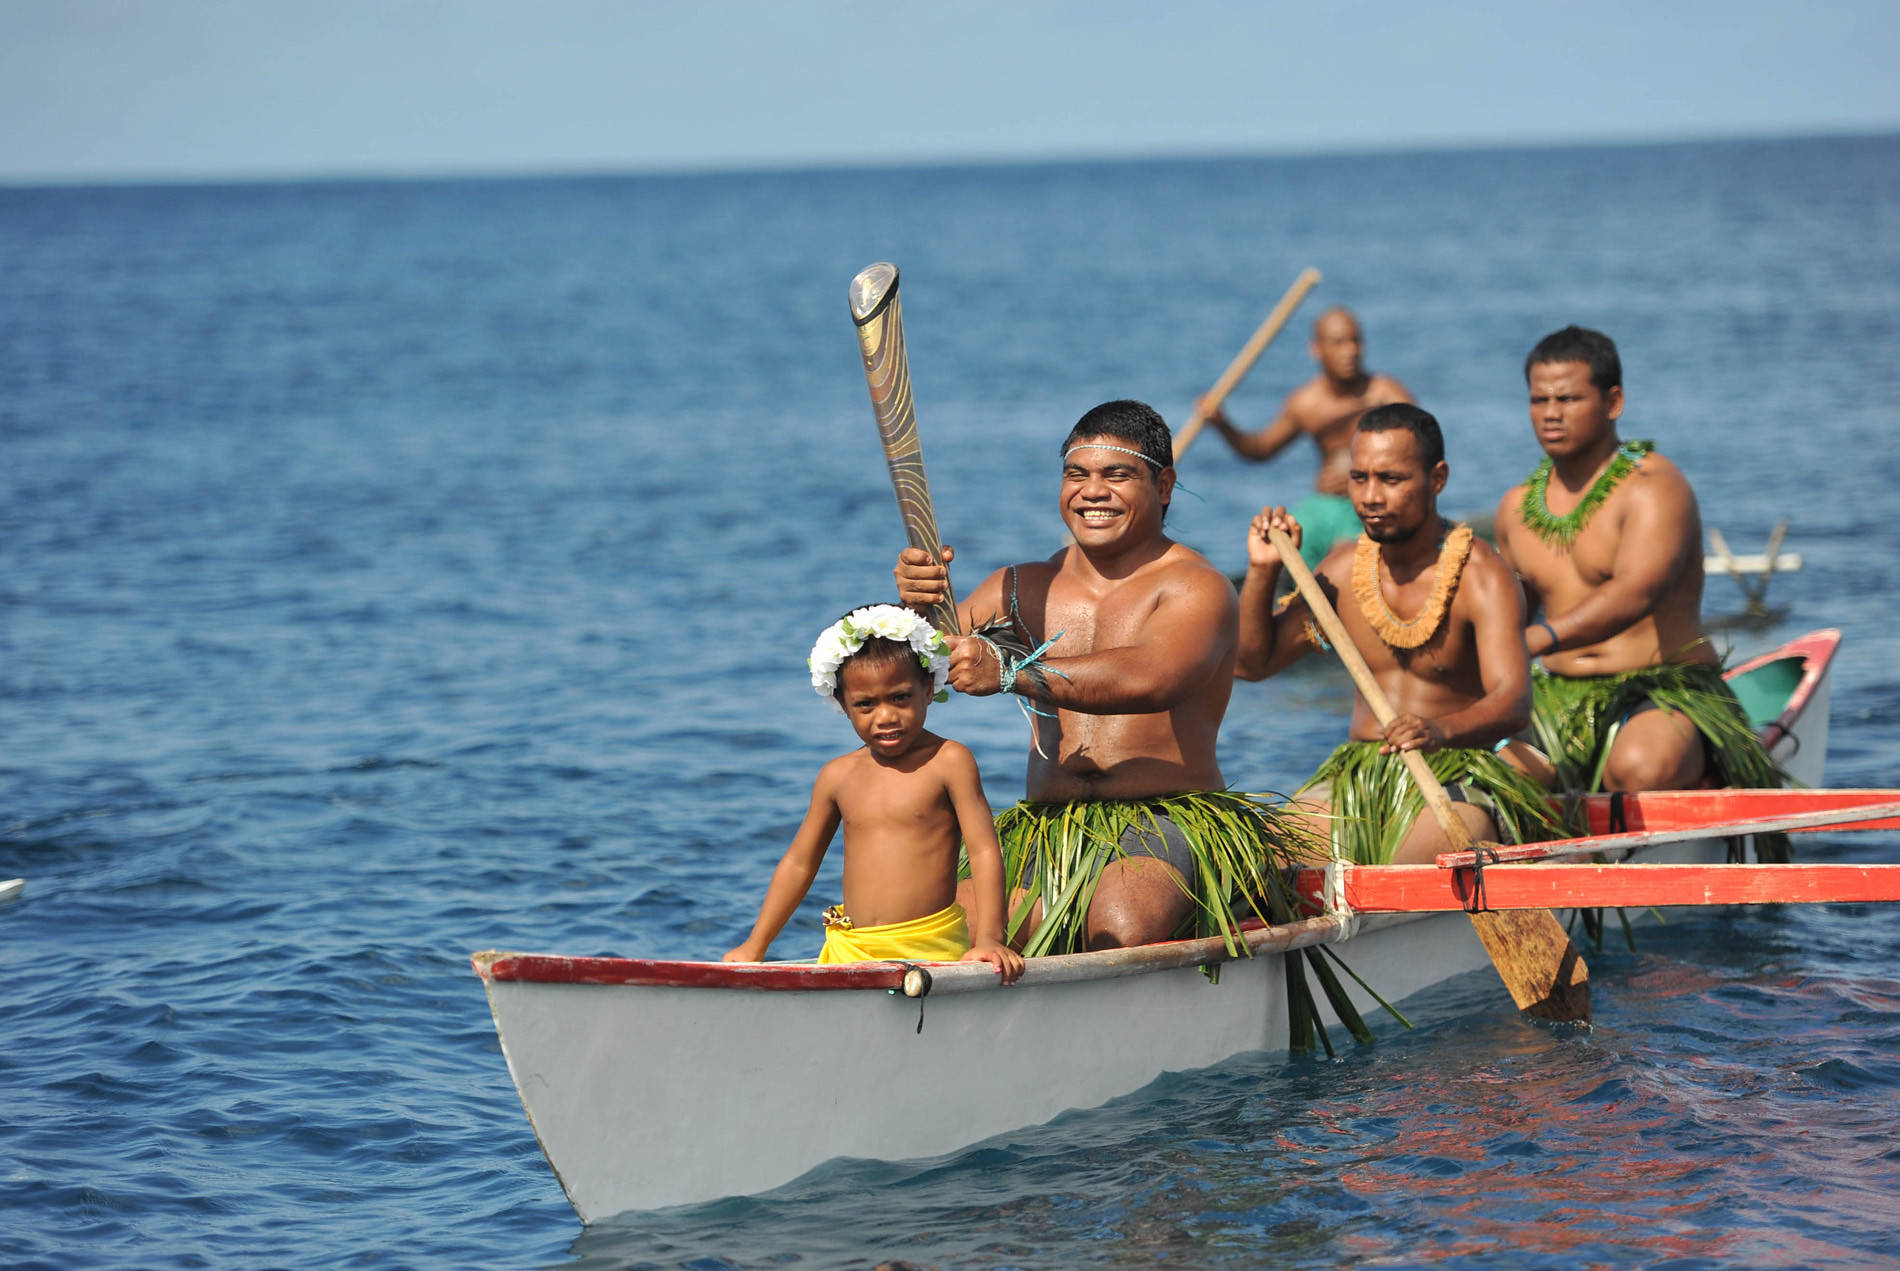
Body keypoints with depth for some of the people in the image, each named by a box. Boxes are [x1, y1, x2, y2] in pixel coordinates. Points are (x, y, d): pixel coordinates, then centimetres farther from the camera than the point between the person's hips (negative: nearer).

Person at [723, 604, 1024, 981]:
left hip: (932, 948, -4)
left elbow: (984, 851, -3)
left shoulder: (948, 762, 1)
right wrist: (756, 945, 22)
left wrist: (989, 938, -15)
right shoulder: (838, 776, 14)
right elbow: (799, 863, 23)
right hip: (851, 952, 4)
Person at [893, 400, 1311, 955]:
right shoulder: (1023, 589, 16)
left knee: (1122, 929, -36)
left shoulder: (1196, 588, -2)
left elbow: (1149, 680, -23)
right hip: (1045, 831, 4)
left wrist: (1010, 672, -35)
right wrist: (918, 608, -18)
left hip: (1172, 822, -4)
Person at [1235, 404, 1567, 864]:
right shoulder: (1346, 568, 10)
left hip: (1457, 776, -5)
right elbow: (1252, 662, 16)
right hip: (1356, 774, 5)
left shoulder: (1481, 576, -9)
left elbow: (1513, 702, -23)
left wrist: (1441, 730, -44)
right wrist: (1262, 571, 0)